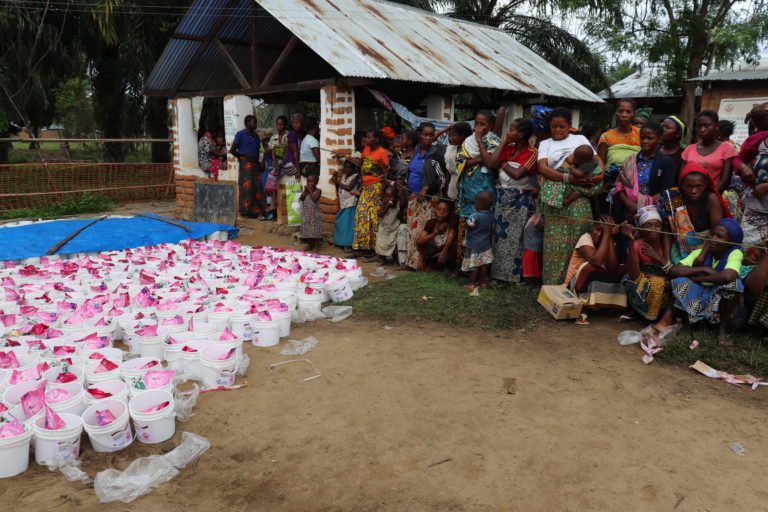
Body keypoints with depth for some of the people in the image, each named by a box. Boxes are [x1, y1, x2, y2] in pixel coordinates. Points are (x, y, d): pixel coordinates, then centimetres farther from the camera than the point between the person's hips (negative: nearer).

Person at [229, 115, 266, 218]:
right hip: (245, 164, -6)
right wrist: (242, 158, 5)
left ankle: (257, 211, 2)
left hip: (255, 164, 6)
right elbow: (232, 150, -3)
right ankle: (247, 210, -3)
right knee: (247, 186, -8)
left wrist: (257, 161, 9)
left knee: (257, 186, -1)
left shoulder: (256, 136, 18)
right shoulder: (240, 134, 0)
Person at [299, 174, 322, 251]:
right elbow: (301, 198, -5)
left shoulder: (318, 191, -7)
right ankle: (310, 247, 22)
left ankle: (315, 248, 6)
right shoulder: (305, 190, 6)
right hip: (306, 214, 5)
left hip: (314, 214, -5)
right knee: (307, 230, 10)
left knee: (315, 232, -2)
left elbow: (315, 199, -22)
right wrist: (306, 190, -10)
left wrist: (310, 190, -16)